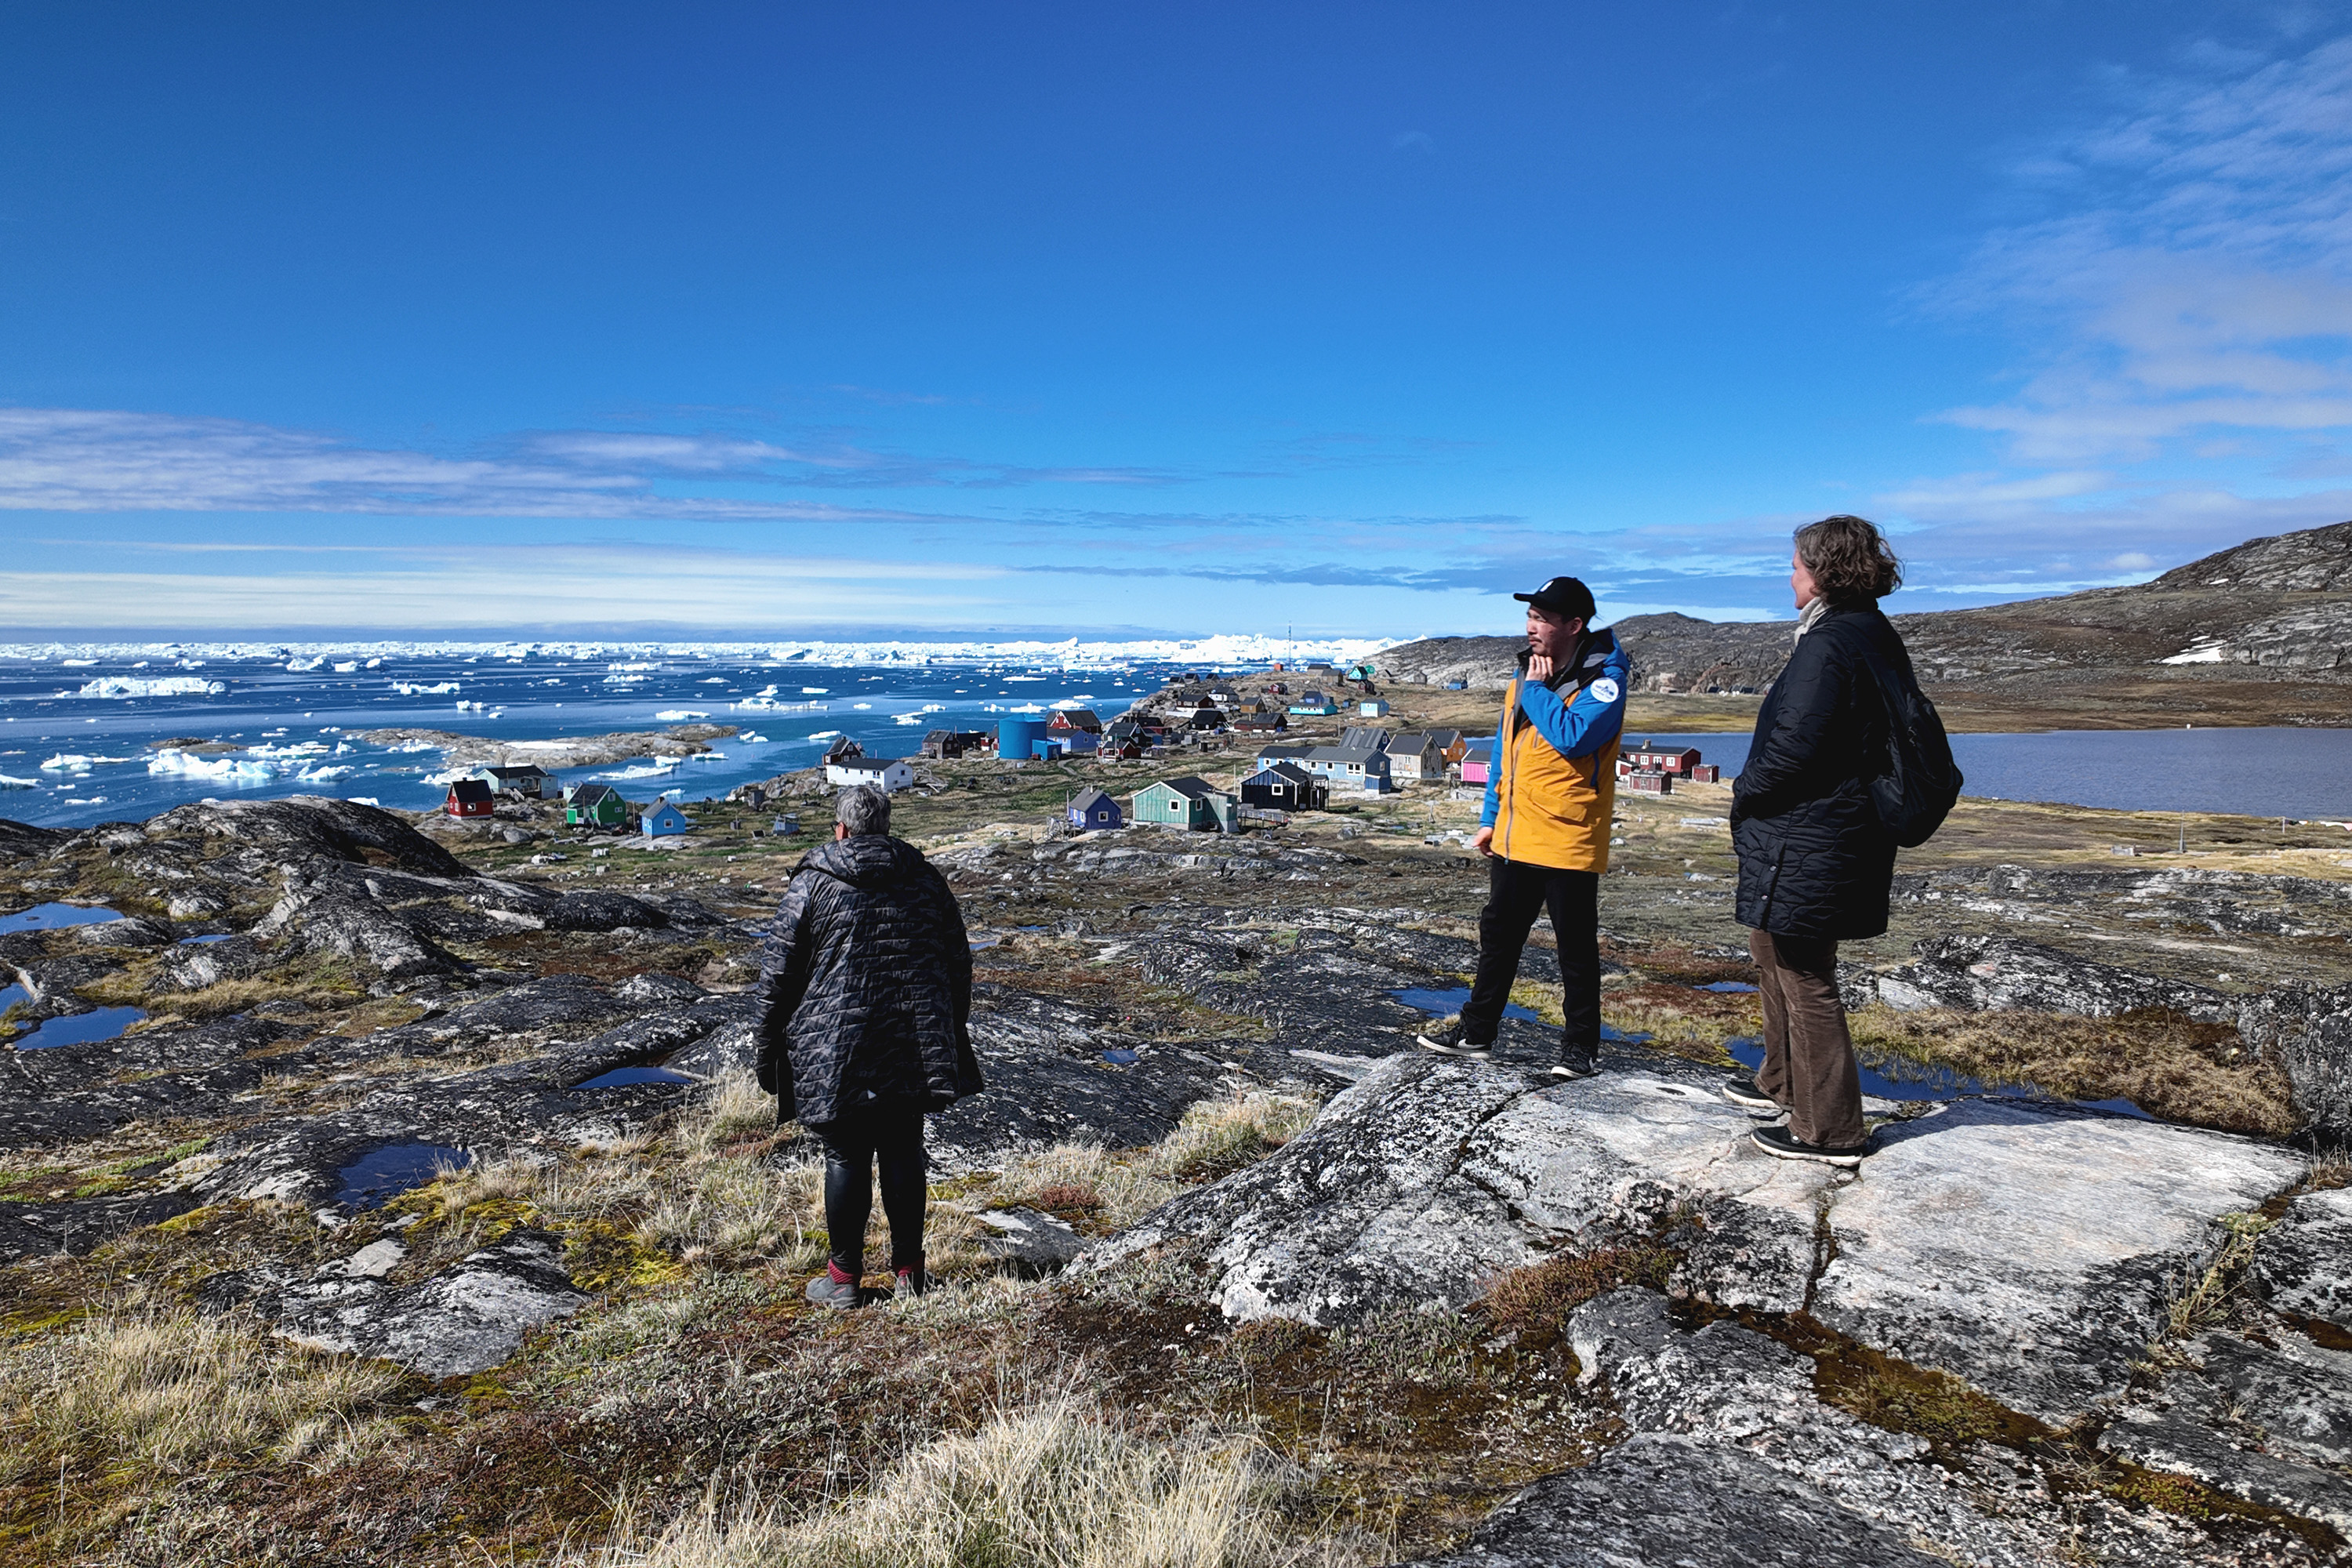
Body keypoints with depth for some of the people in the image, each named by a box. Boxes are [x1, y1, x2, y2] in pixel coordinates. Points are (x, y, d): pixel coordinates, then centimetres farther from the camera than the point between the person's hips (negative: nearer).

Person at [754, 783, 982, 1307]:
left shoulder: (812, 884, -4)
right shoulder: (925, 877, 7)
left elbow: (779, 972, -4)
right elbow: (958, 960, 13)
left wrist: (769, 1047, 6)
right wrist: (952, 1030, 23)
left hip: (835, 1050, -3)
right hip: (913, 1047, 3)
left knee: (846, 1158, 6)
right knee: (903, 1151, 11)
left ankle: (844, 1276, 15)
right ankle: (909, 1269, 18)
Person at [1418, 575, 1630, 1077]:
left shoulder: (1604, 677, -11)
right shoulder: (1528, 670, 12)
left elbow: (1573, 735, -28)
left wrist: (1537, 689, -14)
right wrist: (1490, 818, 17)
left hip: (1567, 842, -7)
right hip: (1513, 838, 8)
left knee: (1576, 949, 5)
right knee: (1498, 936, 15)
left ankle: (1581, 1046, 19)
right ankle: (1475, 1032, 26)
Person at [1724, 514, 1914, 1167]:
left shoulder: (1829, 643, -19)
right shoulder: (1881, 640, 12)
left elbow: (1794, 745, -26)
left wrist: (1745, 790, -7)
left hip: (1804, 844, -11)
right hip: (1852, 836, 11)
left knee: (1804, 979, -1)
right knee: (1780, 959, 24)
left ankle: (1830, 1131, 9)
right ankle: (1783, 1083, 40)